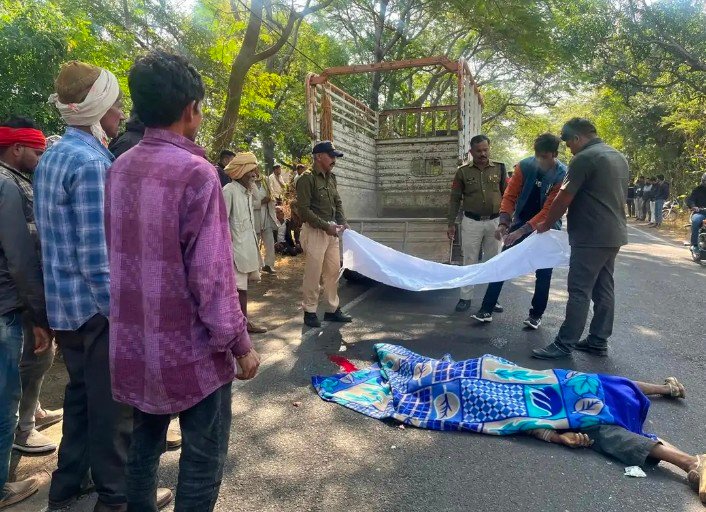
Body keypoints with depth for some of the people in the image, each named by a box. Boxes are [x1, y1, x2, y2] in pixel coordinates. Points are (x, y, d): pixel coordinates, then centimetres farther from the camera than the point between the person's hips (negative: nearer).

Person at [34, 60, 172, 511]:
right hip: (96, 304, -9)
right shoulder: (92, 161, -19)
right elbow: (96, 254, -24)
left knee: (81, 394, 21)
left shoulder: (53, 156, 11)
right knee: (114, 403, 4)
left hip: (65, 303, 9)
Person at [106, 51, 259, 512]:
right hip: (191, 348, -7)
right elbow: (211, 277, -22)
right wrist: (240, 344, -11)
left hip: (134, 345, 8)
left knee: (144, 444, 23)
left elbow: (119, 258, 11)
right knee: (202, 463, 9)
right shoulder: (195, 172, -19)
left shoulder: (120, 169, 3)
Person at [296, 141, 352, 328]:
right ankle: (309, 311, 14)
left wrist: (342, 221, 3)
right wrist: (325, 226, -18)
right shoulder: (307, 178, -11)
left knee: (333, 271, 12)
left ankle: (332, 309, 23)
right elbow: (304, 209, -16)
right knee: (313, 273, 0)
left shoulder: (331, 177, 12)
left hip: (331, 231, 8)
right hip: (315, 231, -7)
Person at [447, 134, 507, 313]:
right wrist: (451, 223, -1)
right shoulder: (463, 171, -1)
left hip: (494, 222, 1)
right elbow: (455, 199, 2)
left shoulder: (499, 168, 2)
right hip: (471, 222, -1)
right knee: (469, 261, 5)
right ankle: (466, 298, 13)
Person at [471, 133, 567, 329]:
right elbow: (510, 195, -9)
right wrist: (503, 223, -24)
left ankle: (536, 314, 21)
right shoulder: (524, 166, -11)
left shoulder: (562, 176, -19)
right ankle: (487, 309, 5)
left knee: (543, 273, 5)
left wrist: (521, 231, -32)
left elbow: (550, 210, -24)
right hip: (520, 222, 3)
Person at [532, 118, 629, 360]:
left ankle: (564, 344, -2)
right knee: (604, 289, 12)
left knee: (580, 291, -7)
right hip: (613, 234, 10)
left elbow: (564, 198, -14)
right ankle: (598, 341, 19)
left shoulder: (584, 158, -14)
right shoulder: (618, 156, 16)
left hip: (591, 237, -9)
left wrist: (545, 225, 0)